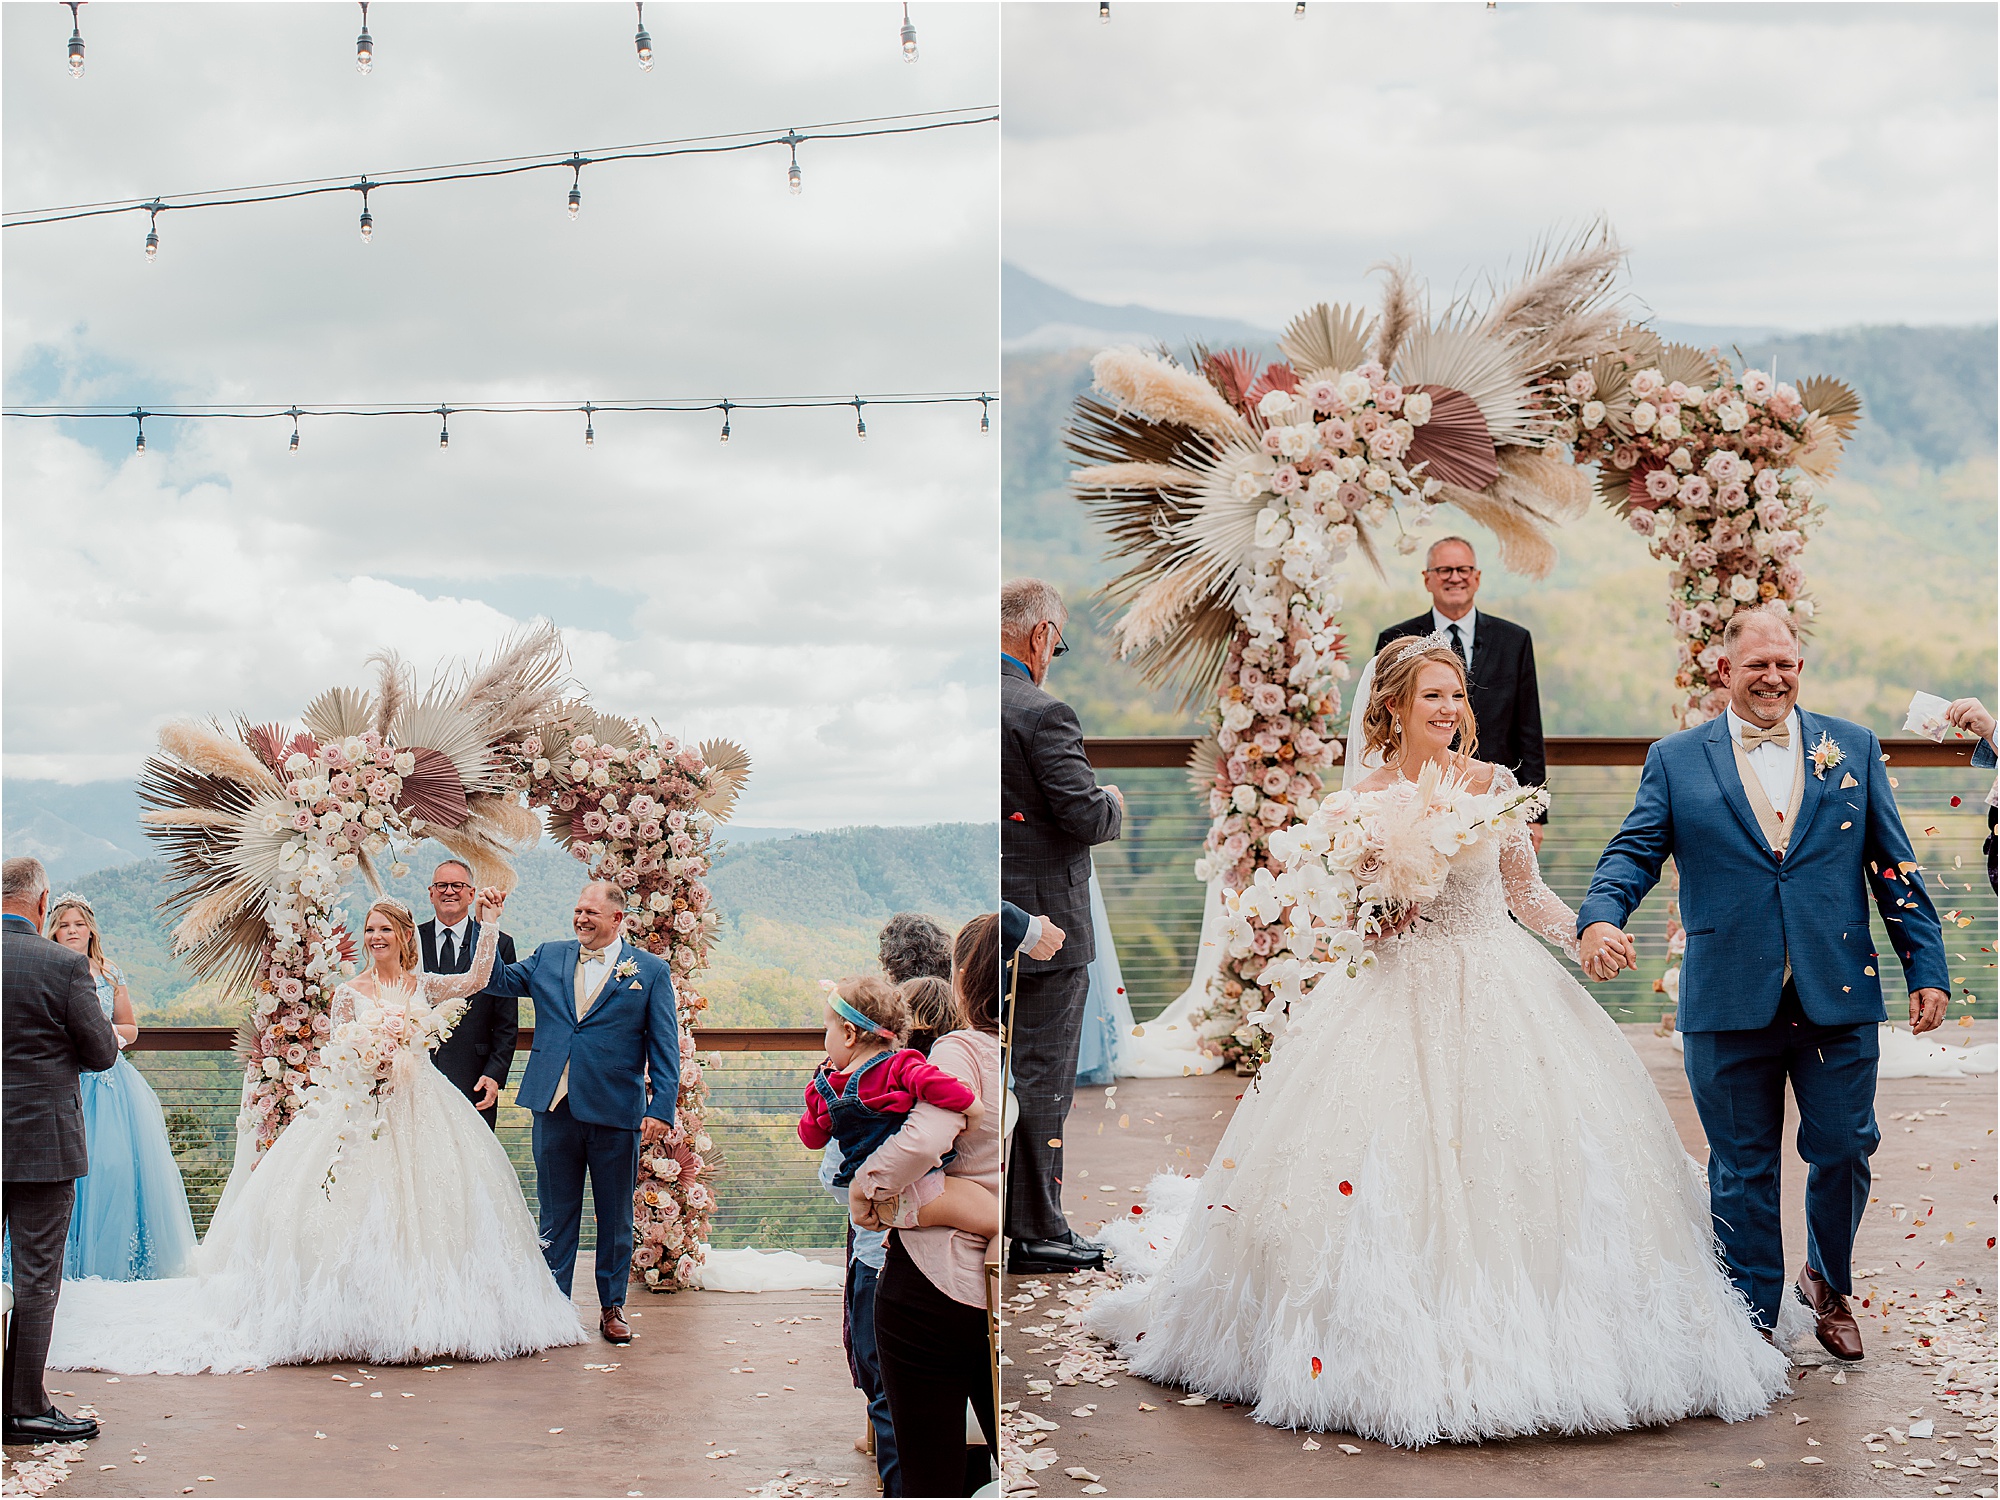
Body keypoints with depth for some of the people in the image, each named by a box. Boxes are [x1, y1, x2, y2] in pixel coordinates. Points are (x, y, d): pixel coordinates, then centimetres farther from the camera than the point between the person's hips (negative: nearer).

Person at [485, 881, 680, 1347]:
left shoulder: (650, 971, 1)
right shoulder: (548, 958, 10)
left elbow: (665, 1046, -1)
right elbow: (497, 981, 10)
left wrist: (662, 1109, -9)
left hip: (617, 1113, -2)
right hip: (555, 1108, 2)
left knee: (615, 1218, 9)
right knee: (556, 1216, 9)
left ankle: (612, 1308, 22)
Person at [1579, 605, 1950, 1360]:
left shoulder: (1853, 749, 9)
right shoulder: (1675, 760, 5)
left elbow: (1895, 867, 9)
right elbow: (1633, 852, 0)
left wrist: (1927, 968, 4)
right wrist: (1600, 917, -20)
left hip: (1838, 999, 1)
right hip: (1729, 1006, -1)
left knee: (1843, 1152, 7)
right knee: (1742, 1171, 7)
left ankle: (1829, 1283, 34)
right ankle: (1751, 1321, 21)